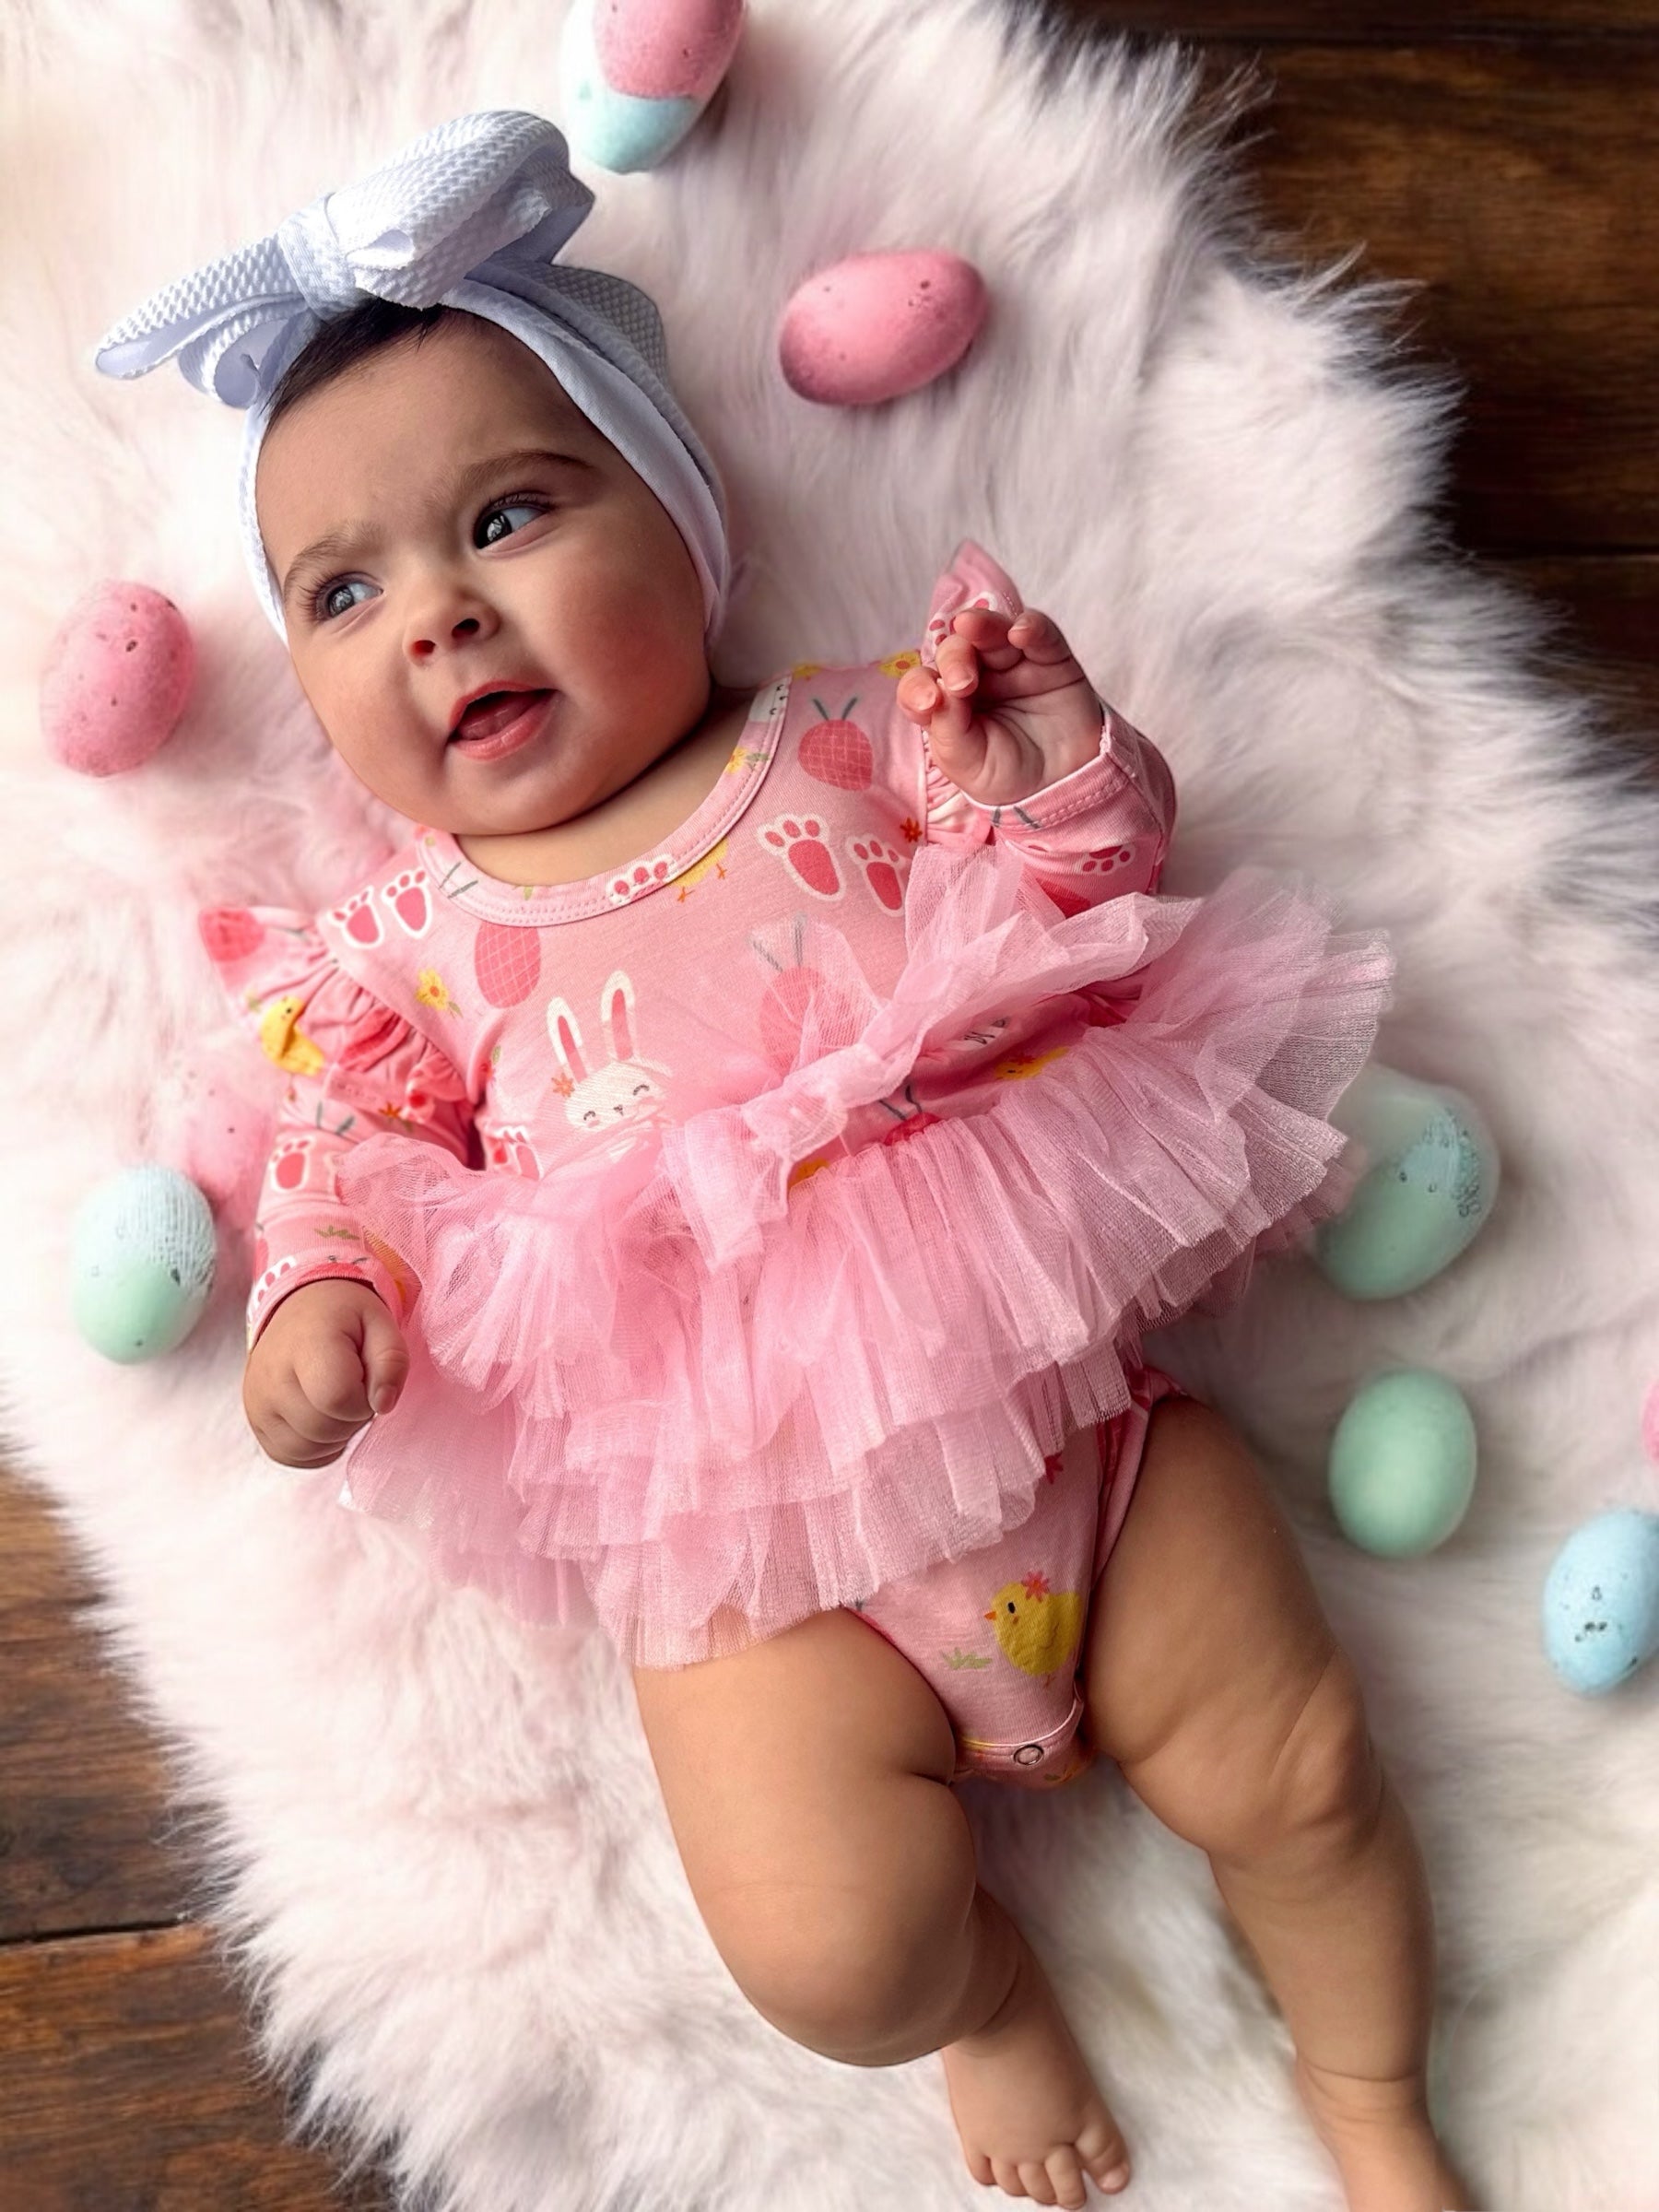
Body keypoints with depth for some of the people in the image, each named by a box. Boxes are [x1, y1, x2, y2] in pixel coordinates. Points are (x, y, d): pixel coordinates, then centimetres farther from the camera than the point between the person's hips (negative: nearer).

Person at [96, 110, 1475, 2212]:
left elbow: (1085, 923, 10)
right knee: (832, 1948, -14)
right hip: (751, 1549, 0)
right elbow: (345, 1155, 6)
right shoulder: (403, 939, 6)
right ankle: (982, 1996, 25)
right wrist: (320, 1305, -15)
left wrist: (1059, 781, -10)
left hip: (1060, 1402, 1)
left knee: (1297, 1774, 4)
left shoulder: (855, 741, 5)